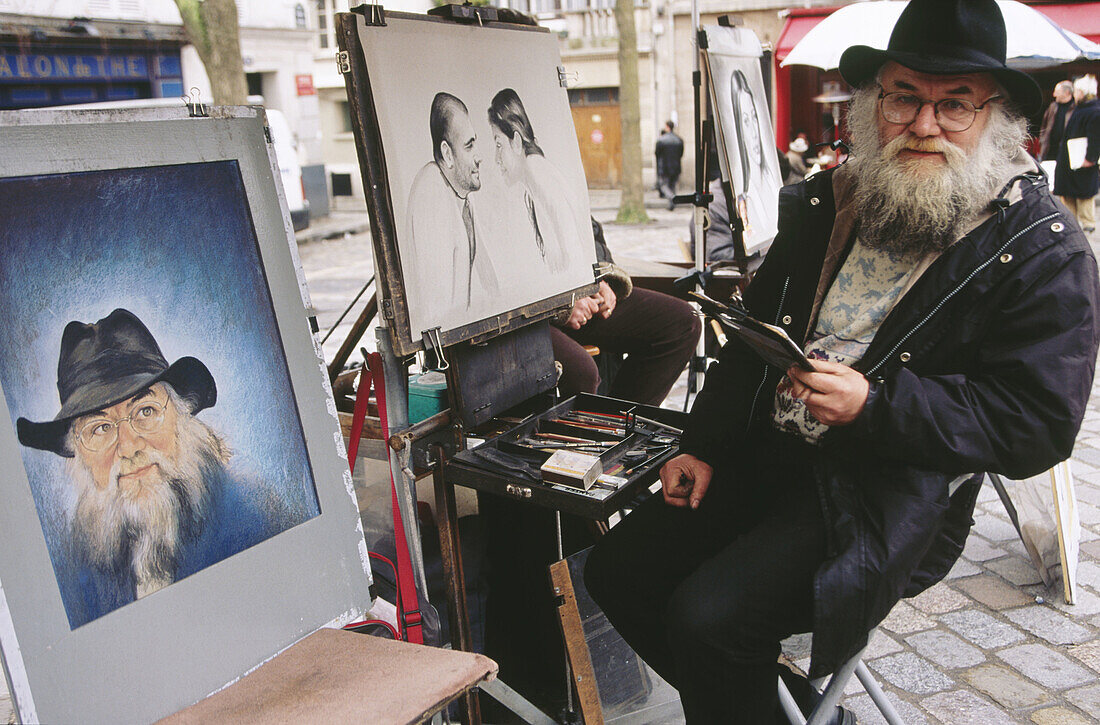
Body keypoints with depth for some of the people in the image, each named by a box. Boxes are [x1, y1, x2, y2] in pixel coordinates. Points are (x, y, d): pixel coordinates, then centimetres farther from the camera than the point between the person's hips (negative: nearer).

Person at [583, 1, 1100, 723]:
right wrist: (705, 446, 4)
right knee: (616, 569, 3)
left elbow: (1039, 426, -12)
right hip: (765, 457, 7)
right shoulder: (825, 203, 9)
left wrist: (874, 405, -24)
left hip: (896, 491, -6)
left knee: (704, 617, -23)